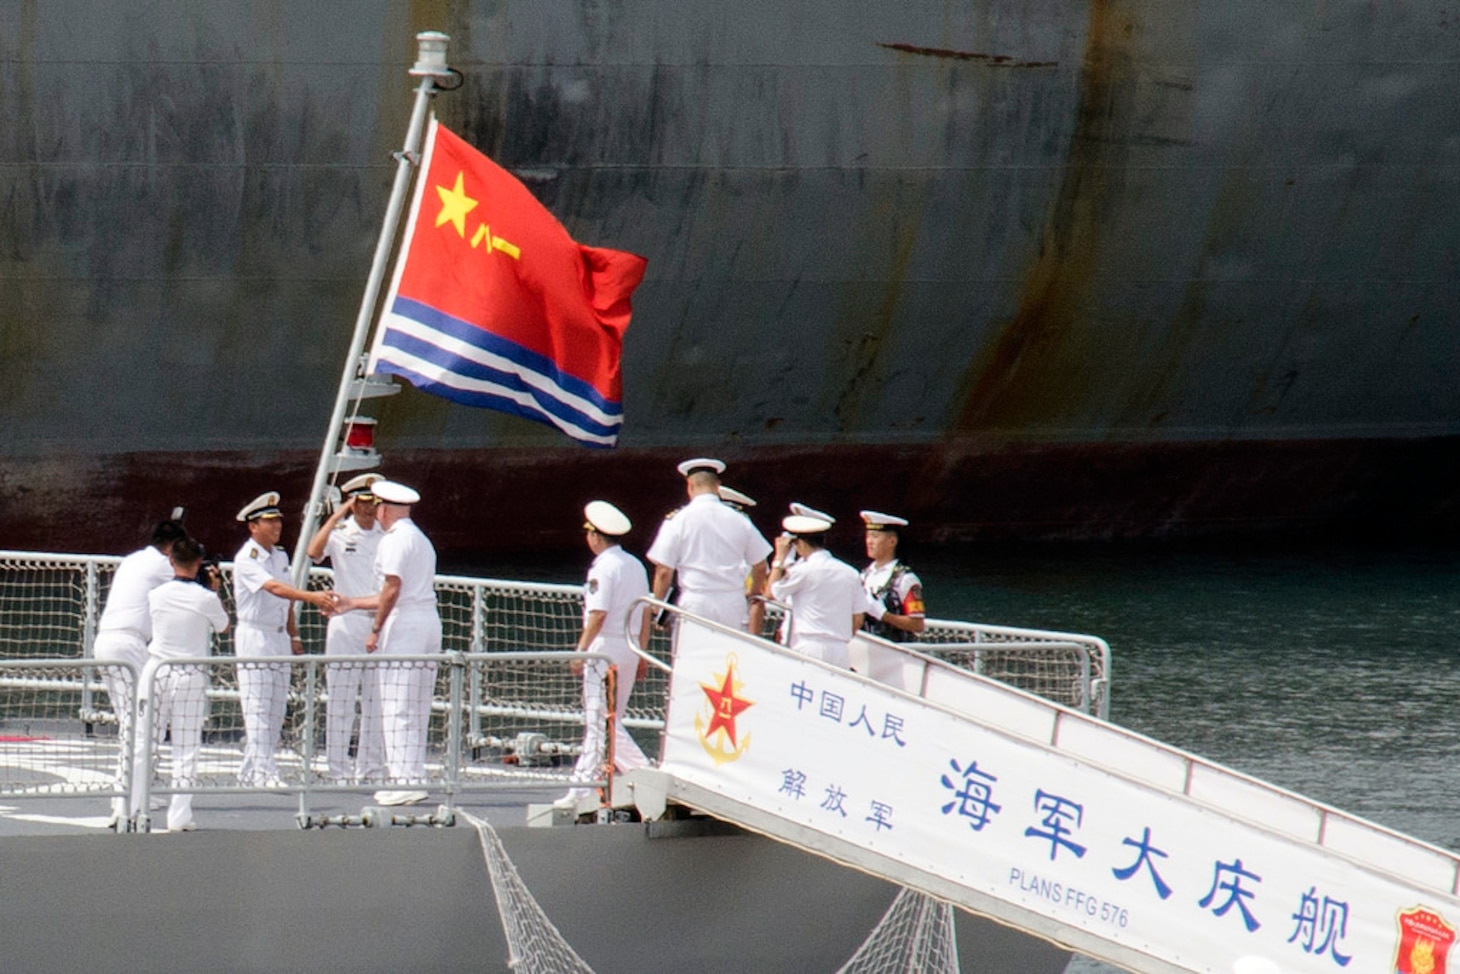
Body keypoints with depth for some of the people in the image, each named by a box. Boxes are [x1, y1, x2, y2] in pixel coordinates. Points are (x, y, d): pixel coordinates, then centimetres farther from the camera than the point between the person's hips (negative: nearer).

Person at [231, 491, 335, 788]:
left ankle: (250, 771, 12)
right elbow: (274, 588, -29)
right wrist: (311, 597, -40)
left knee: (276, 710, 7)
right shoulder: (246, 559, -14)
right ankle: (263, 772, -13)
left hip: (280, 638, 8)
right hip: (254, 638, -8)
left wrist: (294, 635, 17)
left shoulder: (280, 556, 13)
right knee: (257, 709, -10)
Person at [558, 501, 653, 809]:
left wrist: (581, 649, -11)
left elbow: (598, 614, -18)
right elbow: (645, 612, 13)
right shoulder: (635, 565, 11)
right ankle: (583, 786, 15)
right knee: (610, 719, 12)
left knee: (603, 721, -5)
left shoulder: (603, 567, -13)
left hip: (606, 646, -9)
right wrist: (642, 653, 18)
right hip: (630, 648, 9)